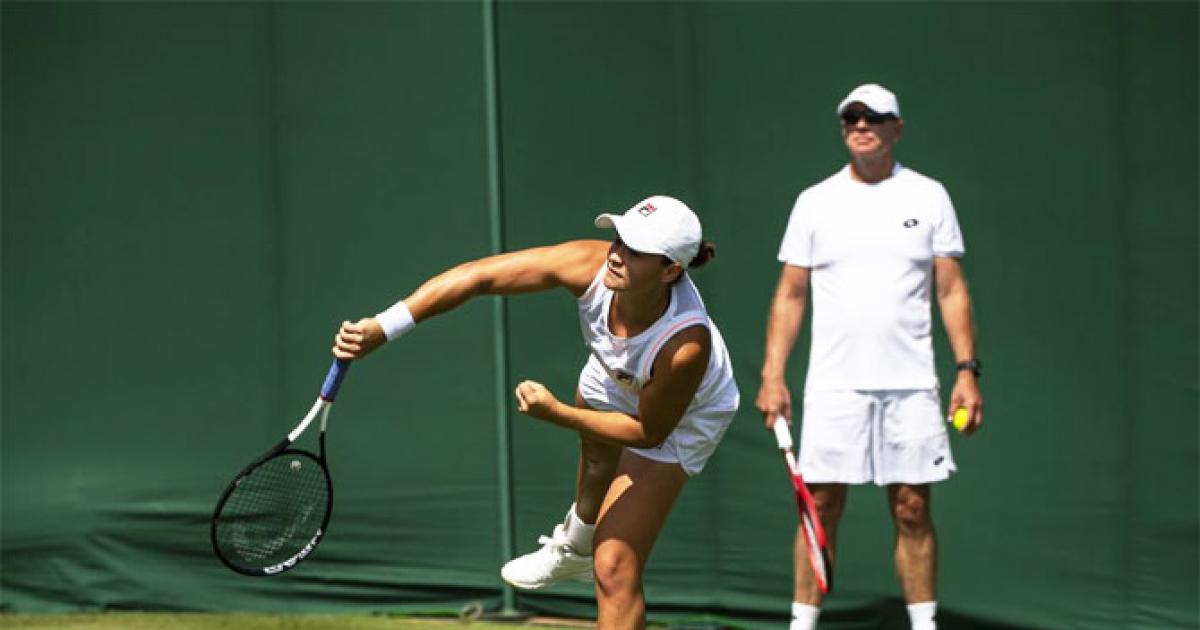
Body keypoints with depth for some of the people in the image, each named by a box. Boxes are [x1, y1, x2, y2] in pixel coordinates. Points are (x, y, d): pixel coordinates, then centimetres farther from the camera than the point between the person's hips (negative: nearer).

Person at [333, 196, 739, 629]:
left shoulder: (686, 346, -46)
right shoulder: (589, 265, -38)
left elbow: (650, 431, -28)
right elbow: (478, 276, -39)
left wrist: (556, 413, -33)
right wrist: (381, 327, -47)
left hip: (678, 418, -5)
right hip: (613, 379, 5)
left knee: (614, 570, -11)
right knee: (597, 466, 38)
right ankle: (574, 549, 72)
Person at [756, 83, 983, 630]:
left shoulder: (929, 196, 7)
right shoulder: (815, 202, 7)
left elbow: (952, 289, 6)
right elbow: (790, 295, 8)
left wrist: (968, 369, -3)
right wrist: (771, 375, 0)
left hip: (910, 384, 0)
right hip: (833, 385, 0)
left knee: (912, 511, 2)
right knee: (821, 507, -1)